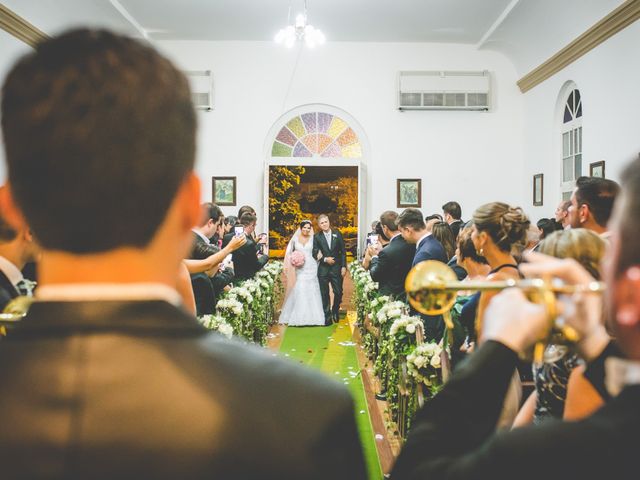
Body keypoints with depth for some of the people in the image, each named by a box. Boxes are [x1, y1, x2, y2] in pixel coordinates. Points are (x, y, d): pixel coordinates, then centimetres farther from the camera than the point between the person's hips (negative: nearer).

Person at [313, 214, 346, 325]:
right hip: (323, 269, 0)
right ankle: (327, 316, 12)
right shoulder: (317, 237, 2)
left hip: (336, 268, 1)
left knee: (338, 292, 1)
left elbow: (343, 251, 3)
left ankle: (335, 311, 27)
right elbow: (315, 253, 0)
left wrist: (344, 266, -2)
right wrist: (325, 259, -14)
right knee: (324, 294, 3)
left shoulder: (337, 234, 4)